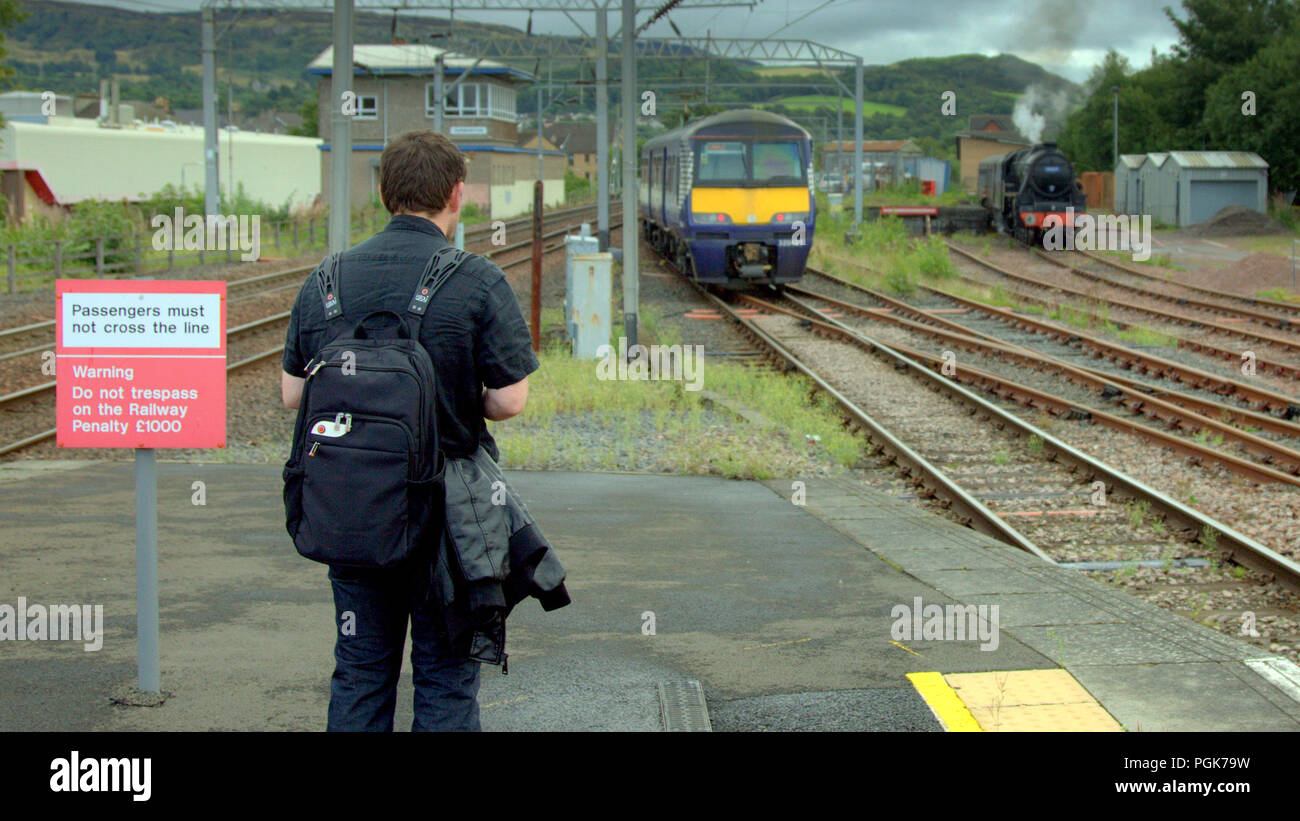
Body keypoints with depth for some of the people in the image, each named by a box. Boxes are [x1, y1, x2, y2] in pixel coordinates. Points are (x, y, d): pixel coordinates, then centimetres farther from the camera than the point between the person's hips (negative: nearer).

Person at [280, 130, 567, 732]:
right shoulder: (478, 283, -11)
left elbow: (292, 393, 6)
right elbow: (509, 400, -12)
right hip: (446, 505, -4)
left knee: (359, 673, 14)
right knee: (445, 680, 6)